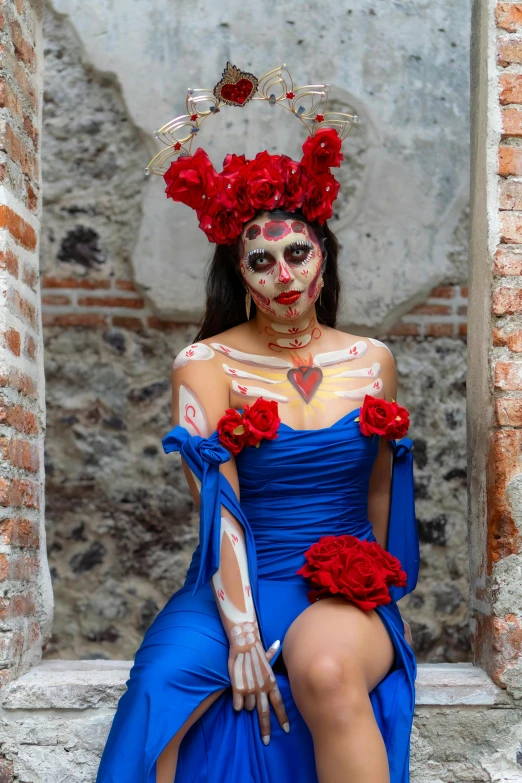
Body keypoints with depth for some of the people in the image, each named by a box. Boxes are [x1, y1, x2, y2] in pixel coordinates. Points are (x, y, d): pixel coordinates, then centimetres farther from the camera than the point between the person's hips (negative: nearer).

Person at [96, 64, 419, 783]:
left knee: (325, 668, -36)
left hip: (349, 590, 1)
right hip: (240, 584, -1)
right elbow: (218, 504, -10)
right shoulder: (206, 364, -1)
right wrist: (241, 629, -18)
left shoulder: (372, 361, 7)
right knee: (164, 690, -32)